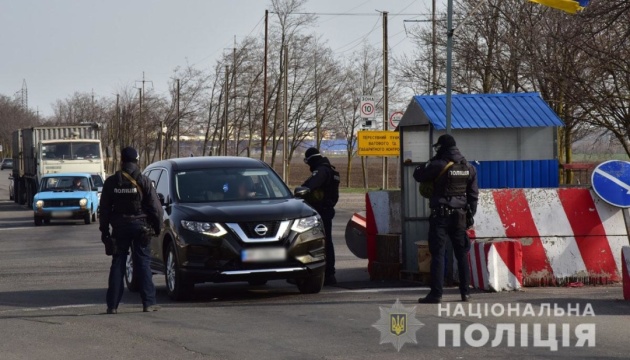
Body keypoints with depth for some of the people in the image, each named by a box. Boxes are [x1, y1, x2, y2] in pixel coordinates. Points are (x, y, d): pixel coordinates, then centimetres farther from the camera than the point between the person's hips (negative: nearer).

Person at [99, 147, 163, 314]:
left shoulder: (111, 182, 2)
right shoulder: (143, 181, -5)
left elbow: (104, 208, 5)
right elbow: (155, 206, -6)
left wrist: (104, 230, 11)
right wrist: (157, 226, 5)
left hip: (119, 228, 2)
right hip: (139, 225, -2)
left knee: (117, 264, 6)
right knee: (143, 264, 2)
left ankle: (112, 304, 3)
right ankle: (148, 302, -2)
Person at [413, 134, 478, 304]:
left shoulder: (438, 165, -13)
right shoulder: (469, 168, 6)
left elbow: (418, 175, -1)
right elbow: (473, 193, 9)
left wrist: (432, 162, 12)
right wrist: (471, 213, 16)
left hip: (440, 215, -5)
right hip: (459, 215, 5)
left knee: (438, 254, -5)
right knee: (462, 254, 12)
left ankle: (436, 293, -9)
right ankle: (465, 292, 14)